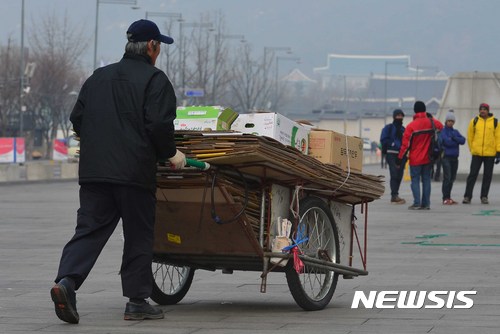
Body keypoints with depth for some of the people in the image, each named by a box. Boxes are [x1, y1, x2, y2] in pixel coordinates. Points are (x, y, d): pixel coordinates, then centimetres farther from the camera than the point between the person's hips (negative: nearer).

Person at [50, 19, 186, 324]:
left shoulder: (98, 78, 15)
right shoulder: (154, 79, -4)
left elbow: (77, 120, 17)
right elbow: (159, 124, -14)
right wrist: (171, 154, 2)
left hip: (94, 170, 5)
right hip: (136, 172, -5)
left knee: (89, 230, 4)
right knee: (139, 237, 5)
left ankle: (67, 280, -18)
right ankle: (137, 301, 9)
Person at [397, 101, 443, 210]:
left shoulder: (411, 126, -13)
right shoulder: (431, 122, -2)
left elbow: (406, 144, -11)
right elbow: (440, 126, 22)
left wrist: (400, 158, -4)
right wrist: (431, 118, 24)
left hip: (415, 159, -4)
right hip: (428, 158, 4)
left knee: (415, 180, 1)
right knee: (426, 180, 9)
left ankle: (417, 203, -8)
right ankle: (426, 203, 7)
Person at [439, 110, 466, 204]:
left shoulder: (456, 132, 14)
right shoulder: (442, 131, -2)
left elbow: (463, 140, -1)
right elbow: (447, 141, -16)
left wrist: (454, 138, -14)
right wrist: (456, 140, -3)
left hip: (454, 158, 6)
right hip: (446, 157, -6)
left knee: (452, 178, 9)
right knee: (447, 177, -12)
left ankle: (448, 197, 17)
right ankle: (445, 198, -13)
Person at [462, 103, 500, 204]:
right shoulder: (474, 121, 3)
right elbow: (470, 136, 9)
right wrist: (472, 149, 8)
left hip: (490, 154, 0)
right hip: (477, 153, 0)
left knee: (487, 175, 5)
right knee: (472, 174, -2)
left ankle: (484, 197, 14)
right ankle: (467, 196, 0)